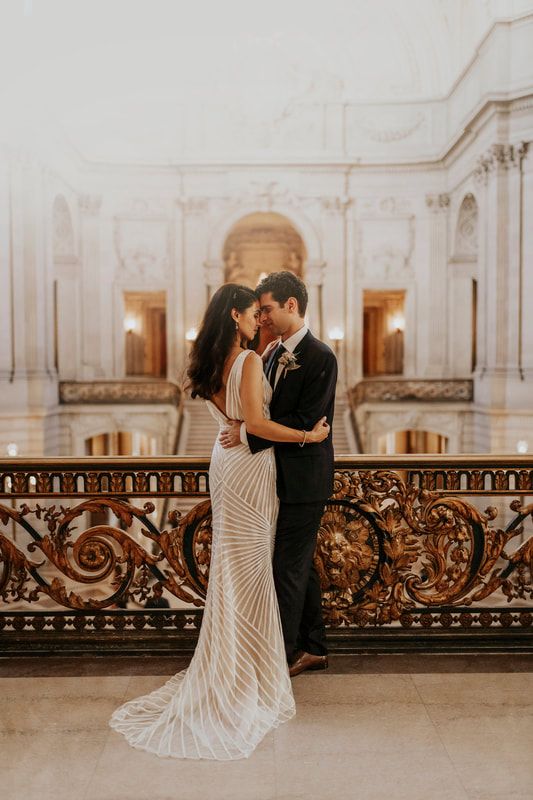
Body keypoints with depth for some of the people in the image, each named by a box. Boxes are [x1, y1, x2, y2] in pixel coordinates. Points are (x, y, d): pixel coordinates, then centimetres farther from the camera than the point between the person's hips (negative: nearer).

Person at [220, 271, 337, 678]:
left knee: (288, 568, 0)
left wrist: (248, 433, -21)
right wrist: (242, 423, -6)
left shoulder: (320, 357, -16)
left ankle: (280, 658, 15)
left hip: (304, 479, -9)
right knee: (301, 564, 17)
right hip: (282, 477, 9)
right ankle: (313, 648, 32)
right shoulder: (273, 354, 10)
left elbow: (306, 423, -22)